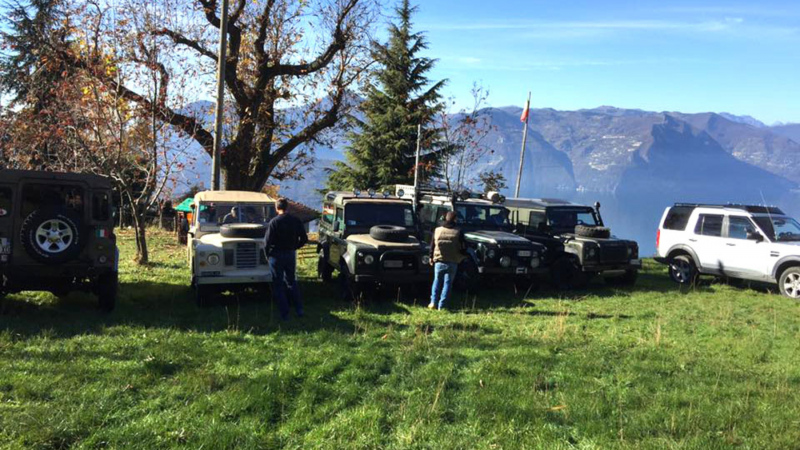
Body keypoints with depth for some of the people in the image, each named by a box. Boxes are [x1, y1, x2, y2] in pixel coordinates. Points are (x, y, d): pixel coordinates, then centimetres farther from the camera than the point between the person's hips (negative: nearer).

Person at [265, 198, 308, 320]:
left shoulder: (274, 222, -14)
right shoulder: (296, 221, -1)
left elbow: (268, 241, -16)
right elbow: (304, 239, 1)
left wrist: (268, 254, 1)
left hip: (277, 255, -4)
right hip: (291, 254, 4)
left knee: (278, 284, 6)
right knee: (291, 281, 20)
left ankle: (284, 314, 5)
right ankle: (299, 309, 16)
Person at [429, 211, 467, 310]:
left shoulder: (437, 230, -2)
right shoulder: (458, 232, -8)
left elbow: (432, 246, 4)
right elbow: (463, 248, -4)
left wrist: (431, 257, 18)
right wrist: (462, 256, 16)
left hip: (439, 261, 2)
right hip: (452, 263, -2)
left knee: (437, 281, 18)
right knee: (447, 283, 6)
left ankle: (433, 302, 9)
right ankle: (441, 306, 4)